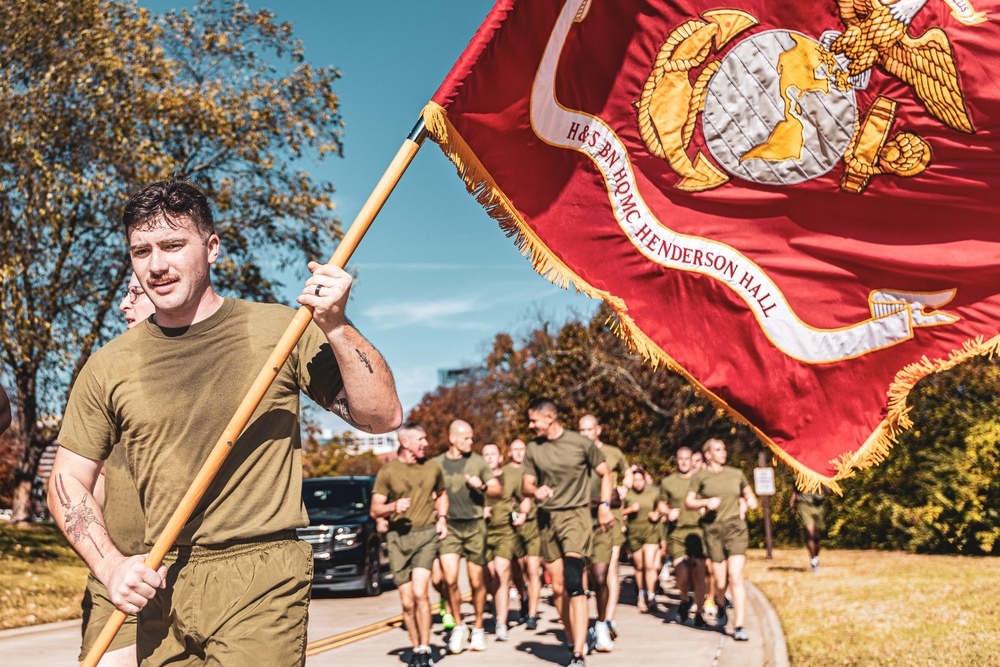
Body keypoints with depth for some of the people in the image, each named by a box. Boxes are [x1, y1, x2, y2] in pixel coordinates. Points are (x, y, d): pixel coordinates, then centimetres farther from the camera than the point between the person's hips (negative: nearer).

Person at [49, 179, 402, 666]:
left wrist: (336, 328, -18)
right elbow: (68, 480, 13)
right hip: (159, 588, 3)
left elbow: (383, 417, -4)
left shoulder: (278, 330, -1)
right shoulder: (109, 367, 6)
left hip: (260, 583, -3)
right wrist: (110, 565, -3)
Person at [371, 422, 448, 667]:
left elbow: (441, 494, 26)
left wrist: (442, 518, 9)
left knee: (420, 592, -17)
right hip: (398, 537, 0)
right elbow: (375, 510, 1)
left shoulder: (432, 467, 8)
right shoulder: (388, 471, 0)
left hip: (426, 534, 0)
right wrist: (394, 506, -19)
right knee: (407, 601, 2)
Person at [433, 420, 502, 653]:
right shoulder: (436, 464, 5)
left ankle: (478, 629, 23)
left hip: (475, 526, 0)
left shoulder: (477, 461, 5)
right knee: (450, 579, -14)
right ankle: (459, 625, 7)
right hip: (449, 526, 0)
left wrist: (483, 487, -14)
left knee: (477, 581, 4)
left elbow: (498, 491, 5)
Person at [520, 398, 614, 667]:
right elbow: (525, 486, 6)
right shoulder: (533, 448, 5)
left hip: (575, 514, -5)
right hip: (546, 518, 5)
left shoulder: (581, 443, -4)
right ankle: (573, 641, 25)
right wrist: (535, 491, -16)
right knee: (557, 588, 8)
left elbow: (606, 474, 6)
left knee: (573, 582, -18)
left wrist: (604, 505, -7)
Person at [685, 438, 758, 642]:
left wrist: (751, 500, 4)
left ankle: (739, 626, -11)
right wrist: (706, 502, -13)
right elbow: (688, 502, 4)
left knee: (735, 576, -13)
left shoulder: (736, 474, 12)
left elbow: (748, 493, 26)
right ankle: (720, 603, 38)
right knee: (721, 582, 2)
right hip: (713, 528, -1)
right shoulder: (701, 476, 5)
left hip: (735, 527, 1)